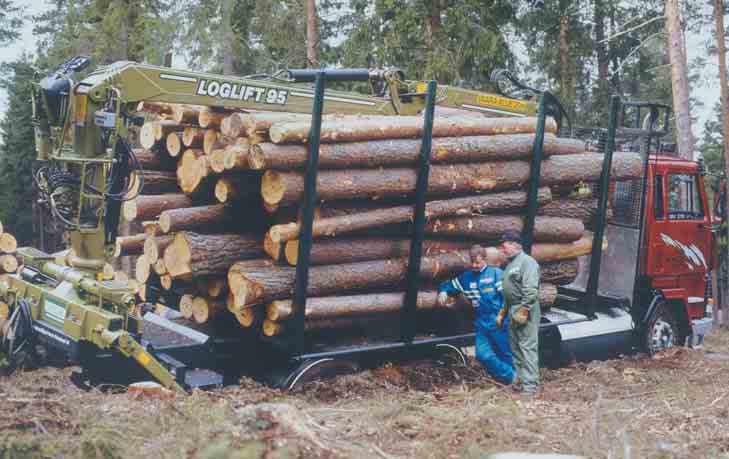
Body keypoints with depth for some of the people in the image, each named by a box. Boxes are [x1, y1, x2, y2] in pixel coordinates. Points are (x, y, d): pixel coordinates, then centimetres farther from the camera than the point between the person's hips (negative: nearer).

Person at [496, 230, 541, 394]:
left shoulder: (527, 262, -12)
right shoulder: (511, 264, 19)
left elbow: (531, 291, -20)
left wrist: (523, 311, -22)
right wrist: (503, 313, 23)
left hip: (525, 311, -10)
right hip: (513, 311, 10)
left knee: (527, 347, -9)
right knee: (515, 347, 12)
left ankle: (530, 384, -8)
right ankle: (520, 379, 19)